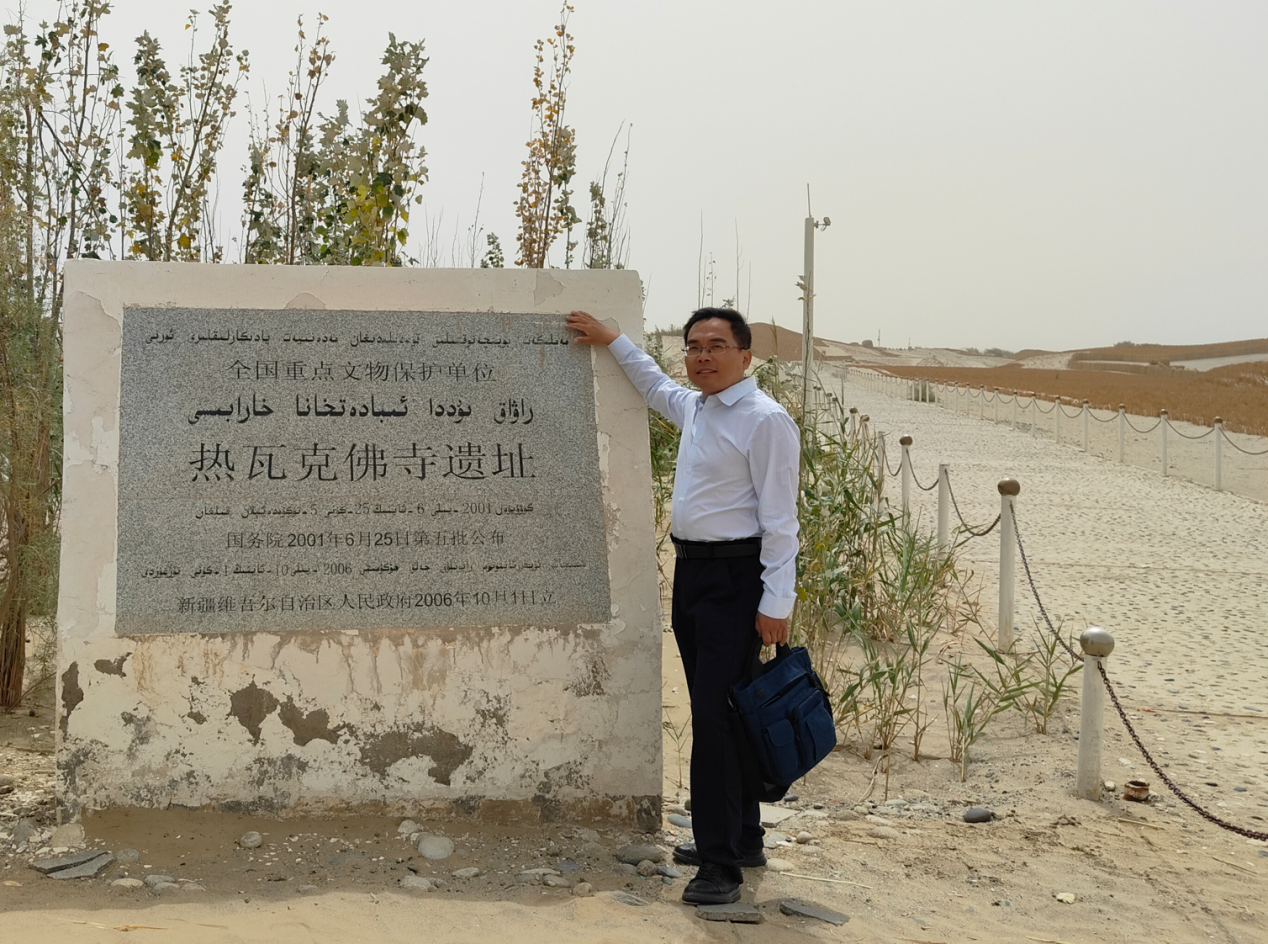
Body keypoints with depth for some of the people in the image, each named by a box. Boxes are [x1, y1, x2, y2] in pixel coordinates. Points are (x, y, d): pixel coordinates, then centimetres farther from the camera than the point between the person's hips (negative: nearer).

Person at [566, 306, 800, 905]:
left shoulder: (765, 420, -13)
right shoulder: (694, 408, 13)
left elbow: (780, 518, -16)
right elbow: (655, 386, 38)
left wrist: (776, 602, -20)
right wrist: (611, 341, 37)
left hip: (735, 577, -9)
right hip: (691, 569, 9)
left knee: (718, 716, -11)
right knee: (711, 712, 15)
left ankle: (722, 863, -5)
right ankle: (741, 840, 28)